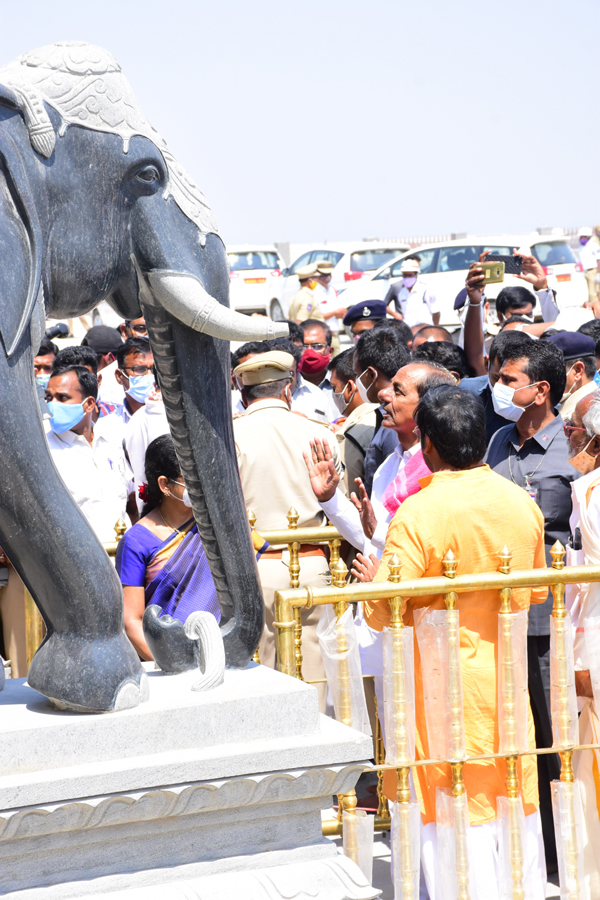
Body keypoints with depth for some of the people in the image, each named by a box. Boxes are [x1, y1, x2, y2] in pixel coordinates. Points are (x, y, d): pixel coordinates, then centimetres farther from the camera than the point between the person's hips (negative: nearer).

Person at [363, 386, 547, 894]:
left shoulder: (418, 514, -19)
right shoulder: (521, 503, -1)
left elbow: (381, 613, -19)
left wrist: (372, 579, 1)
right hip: (508, 680, 5)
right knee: (516, 801, 16)